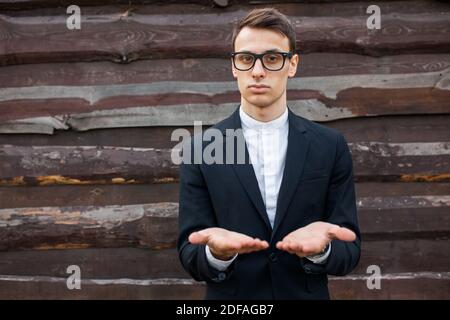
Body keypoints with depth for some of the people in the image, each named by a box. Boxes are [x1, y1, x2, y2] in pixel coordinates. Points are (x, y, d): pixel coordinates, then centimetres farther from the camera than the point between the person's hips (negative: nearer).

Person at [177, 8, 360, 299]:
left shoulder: (331, 146, -4)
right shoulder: (200, 149, -6)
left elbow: (349, 252, -6)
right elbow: (190, 255, -8)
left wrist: (320, 248, -27)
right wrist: (216, 253, -29)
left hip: (306, 295, 1)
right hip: (230, 301, 0)